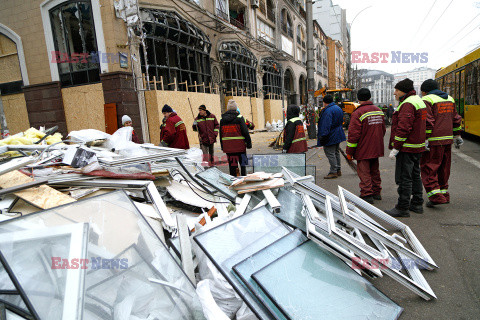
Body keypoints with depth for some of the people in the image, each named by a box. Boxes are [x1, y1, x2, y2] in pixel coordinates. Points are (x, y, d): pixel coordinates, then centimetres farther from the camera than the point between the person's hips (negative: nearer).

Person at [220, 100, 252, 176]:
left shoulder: (222, 119, 7)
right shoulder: (239, 118, -8)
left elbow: (221, 134, 12)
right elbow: (245, 132, -9)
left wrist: (222, 146, 18)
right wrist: (249, 143, -2)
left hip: (228, 146, 4)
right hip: (240, 145, -4)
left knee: (231, 165, 9)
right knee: (243, 163, 8)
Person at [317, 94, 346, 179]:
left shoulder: (328, 111, -20)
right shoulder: (338, 108, 12)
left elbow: (326, 126, -26)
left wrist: (322, 137, -24)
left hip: (331, 136, -10)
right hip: (337, 136, 10)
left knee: (330, 154, -4)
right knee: (336, 153, 17)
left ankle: (333, 172, -1)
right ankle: (338, 170, 25)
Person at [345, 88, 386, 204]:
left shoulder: (358, 113, -16)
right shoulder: (379, 111, 9)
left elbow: (353, 134, -18)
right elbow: (383, 129, 18)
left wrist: (349, 151, -10)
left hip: (363, 151, -7)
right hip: (376, 150, 8)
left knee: (364, 173, 0)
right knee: (374, 171, 18)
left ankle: (367, 195, 1)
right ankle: (376, 192, 28)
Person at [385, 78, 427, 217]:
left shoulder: (408, 104, -17)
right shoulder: (419, 101, 18)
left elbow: (403, 128, -24)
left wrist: (395, 148, -21)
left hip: (407, 148, -11)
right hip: (417, 147, 11)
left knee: (404, 178, -6)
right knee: (415, 175, 17)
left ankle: (403, 208, 0)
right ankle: (417, 204, 28)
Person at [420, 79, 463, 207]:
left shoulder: (427, 100, -9)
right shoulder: (449, 99, 16)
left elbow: (428, 122, -17)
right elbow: (456, 119, 19)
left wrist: (425, 140, -17)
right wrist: (457, 136, 26)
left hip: (434, 141, -8)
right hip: (447, 139, 8)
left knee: (428, 168, -2)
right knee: (443, 169, 16)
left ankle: (436, 196, -8)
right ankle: (444, 194, 24)